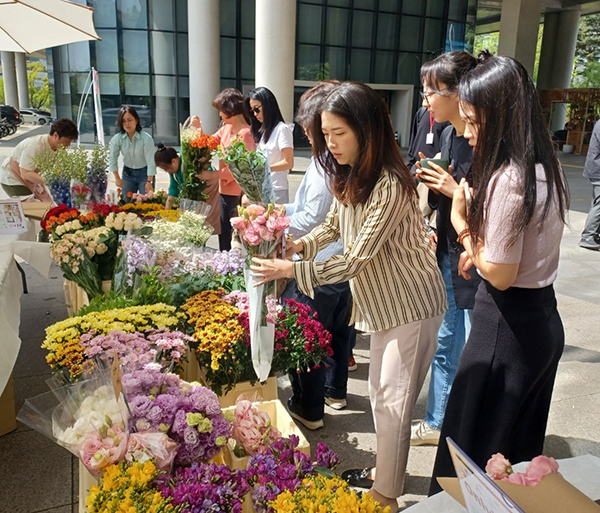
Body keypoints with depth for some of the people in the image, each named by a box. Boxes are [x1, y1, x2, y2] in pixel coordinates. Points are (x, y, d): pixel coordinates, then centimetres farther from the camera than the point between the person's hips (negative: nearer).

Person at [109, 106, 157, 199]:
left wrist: (149, 182, -24)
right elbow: (112, 159, -4)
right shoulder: (117, 138, -13)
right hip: (127, 173, 3)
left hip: (144, 173, -3)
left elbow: (151, 161, -22)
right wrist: (117, 178, -5)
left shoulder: (146, 138, -23)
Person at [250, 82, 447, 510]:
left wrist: (290, 270, -26)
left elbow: (354, 261, -28)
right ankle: (387, 472, 40)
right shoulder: (347, 175, 0)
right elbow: (334, 223, 13)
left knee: (393, 398, 3)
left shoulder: (390, 186, -28)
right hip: (382, 301, 9)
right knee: (380, 392, 20)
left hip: (411, 304, -8)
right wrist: (299, 244, -5)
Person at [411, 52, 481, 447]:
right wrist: (432, 185, -3)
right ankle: (437, 422, 40)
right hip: (448, 258, 8)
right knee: (444, 347, 20)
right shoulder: (450, 134, 7)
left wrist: (456, 192, -20)